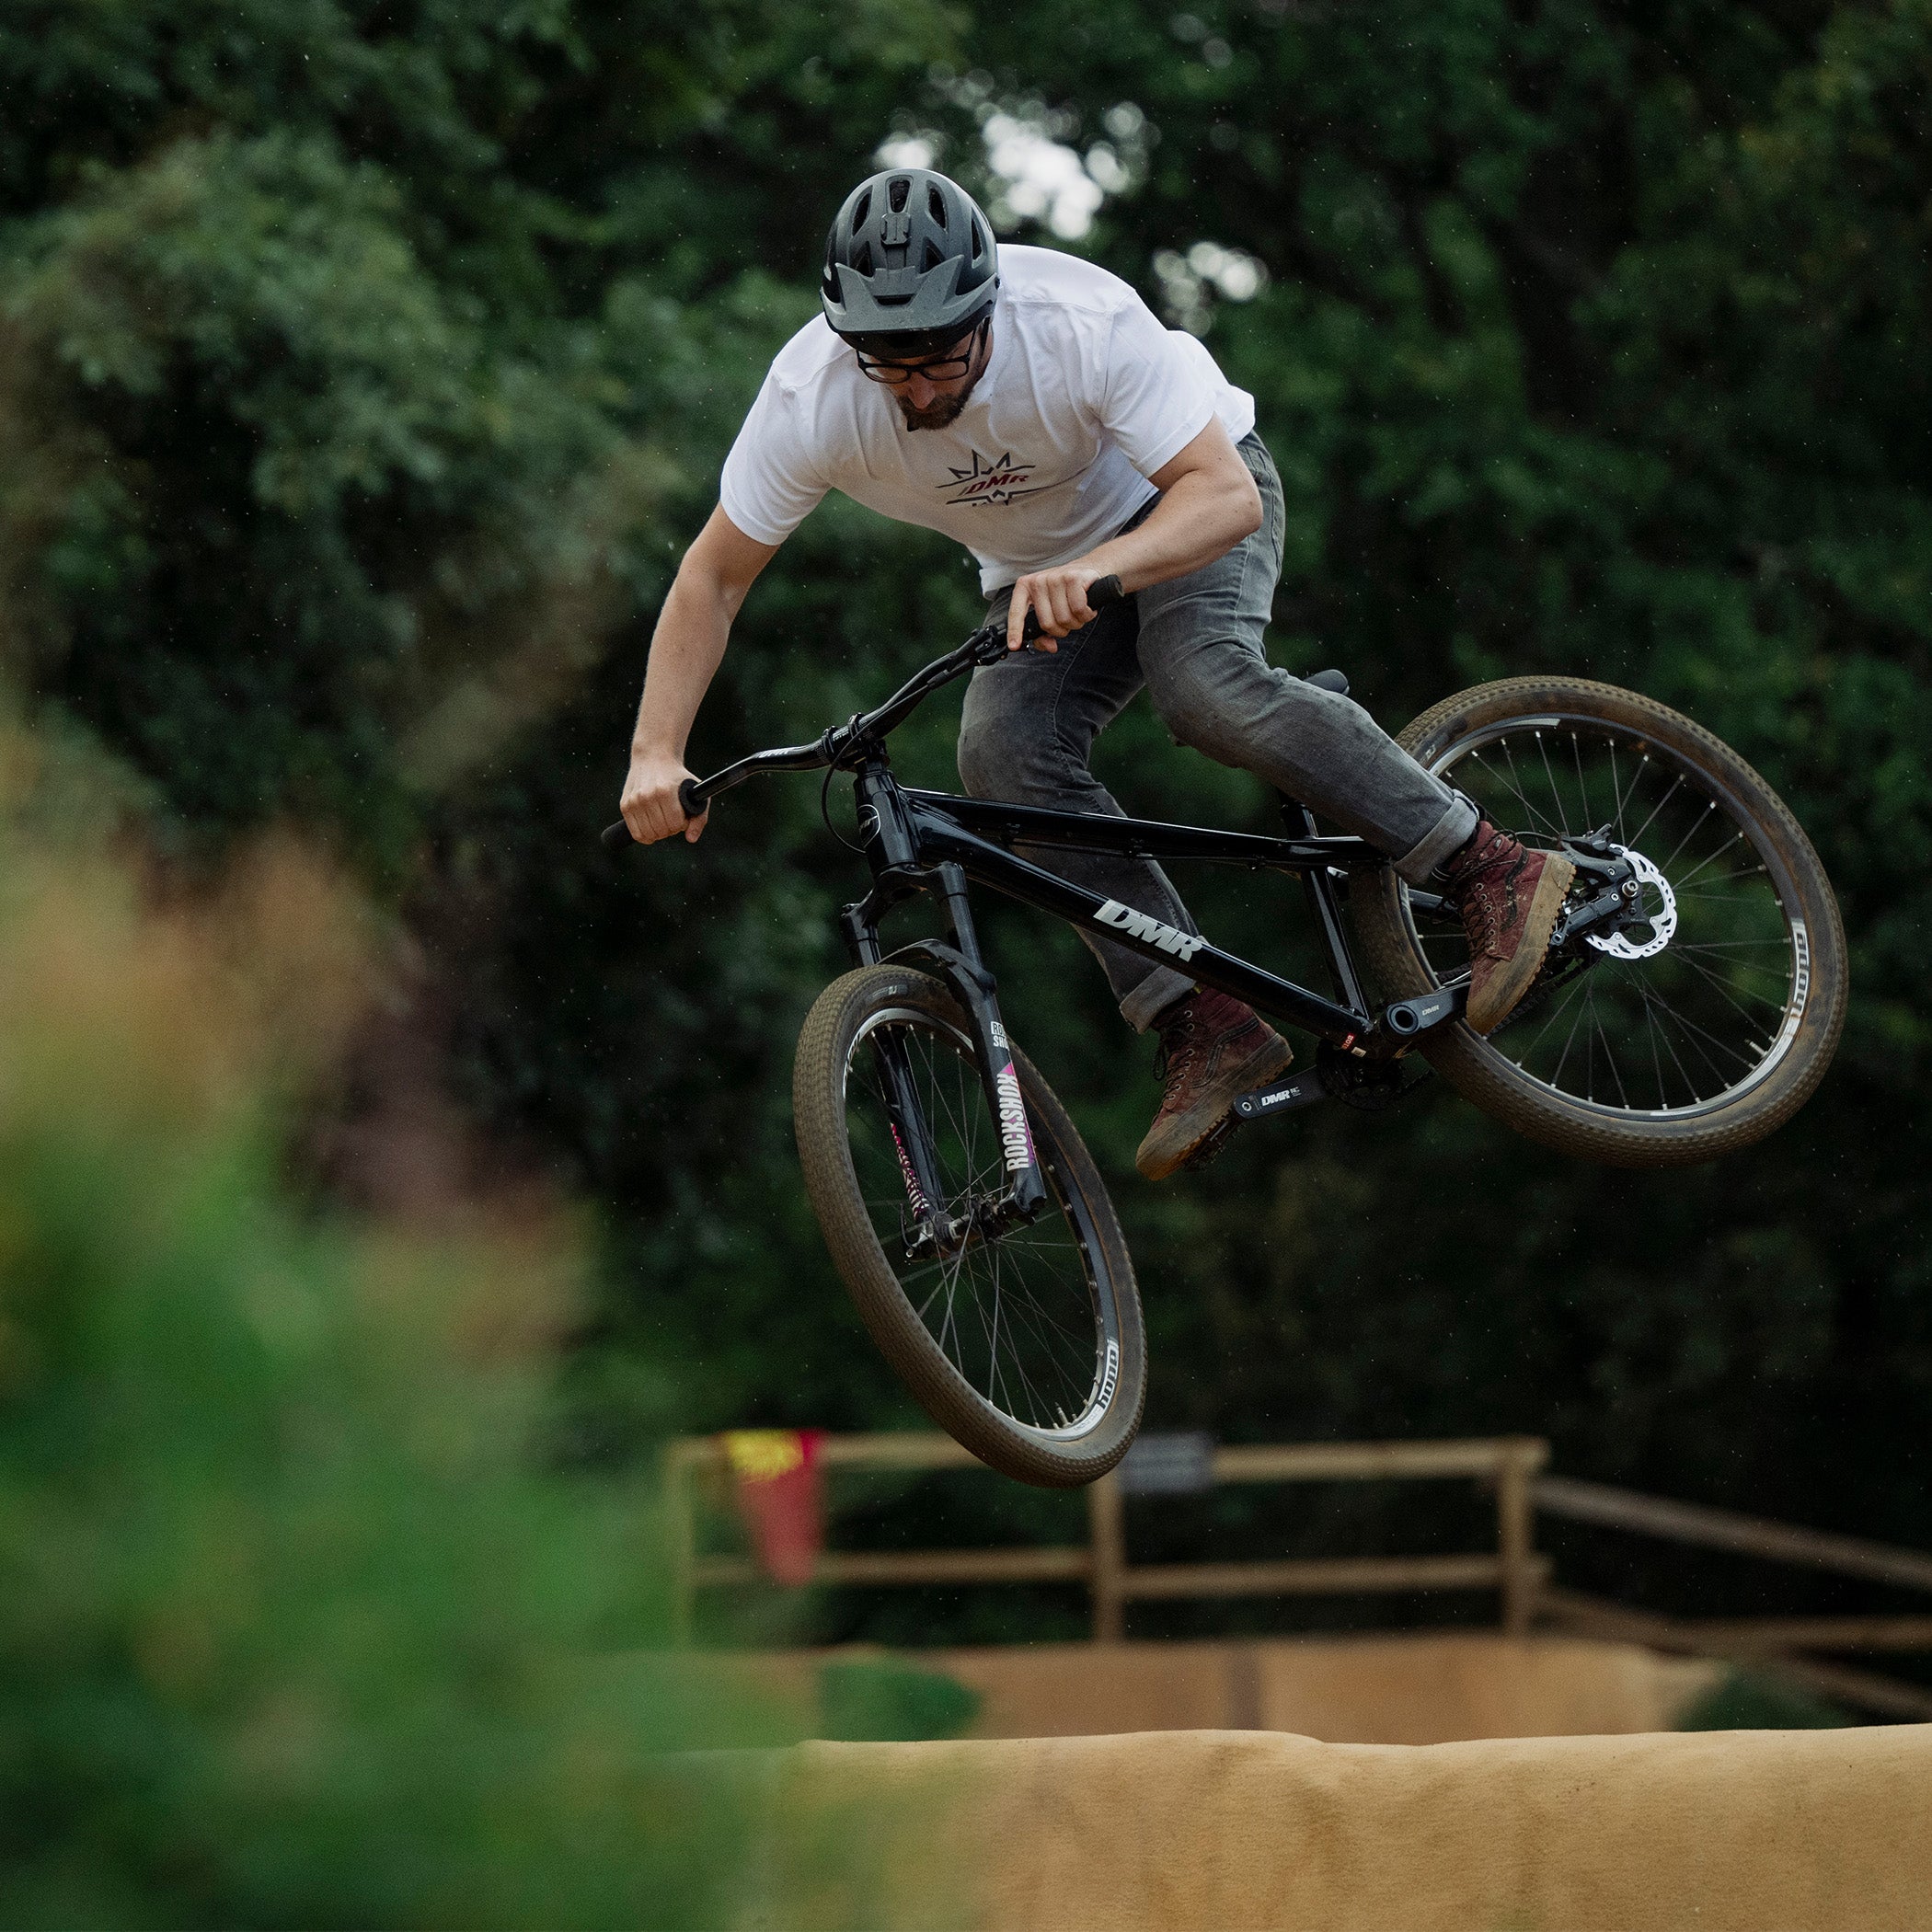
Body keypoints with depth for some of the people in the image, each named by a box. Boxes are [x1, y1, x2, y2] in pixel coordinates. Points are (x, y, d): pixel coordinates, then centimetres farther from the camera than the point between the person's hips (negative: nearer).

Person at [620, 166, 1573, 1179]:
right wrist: (656, 753, -27)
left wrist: (1098, 569, -55)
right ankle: (1204, 1027, -20)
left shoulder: (1084, 324, -36)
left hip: (1186, 500, -4)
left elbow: (1228, 495, -38)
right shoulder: (809, 400, -26)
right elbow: (712, 577, -16)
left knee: (1203, 684, -33)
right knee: (1006, 750, -24)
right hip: (1042, 565, 4)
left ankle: (1492, 873, -23)